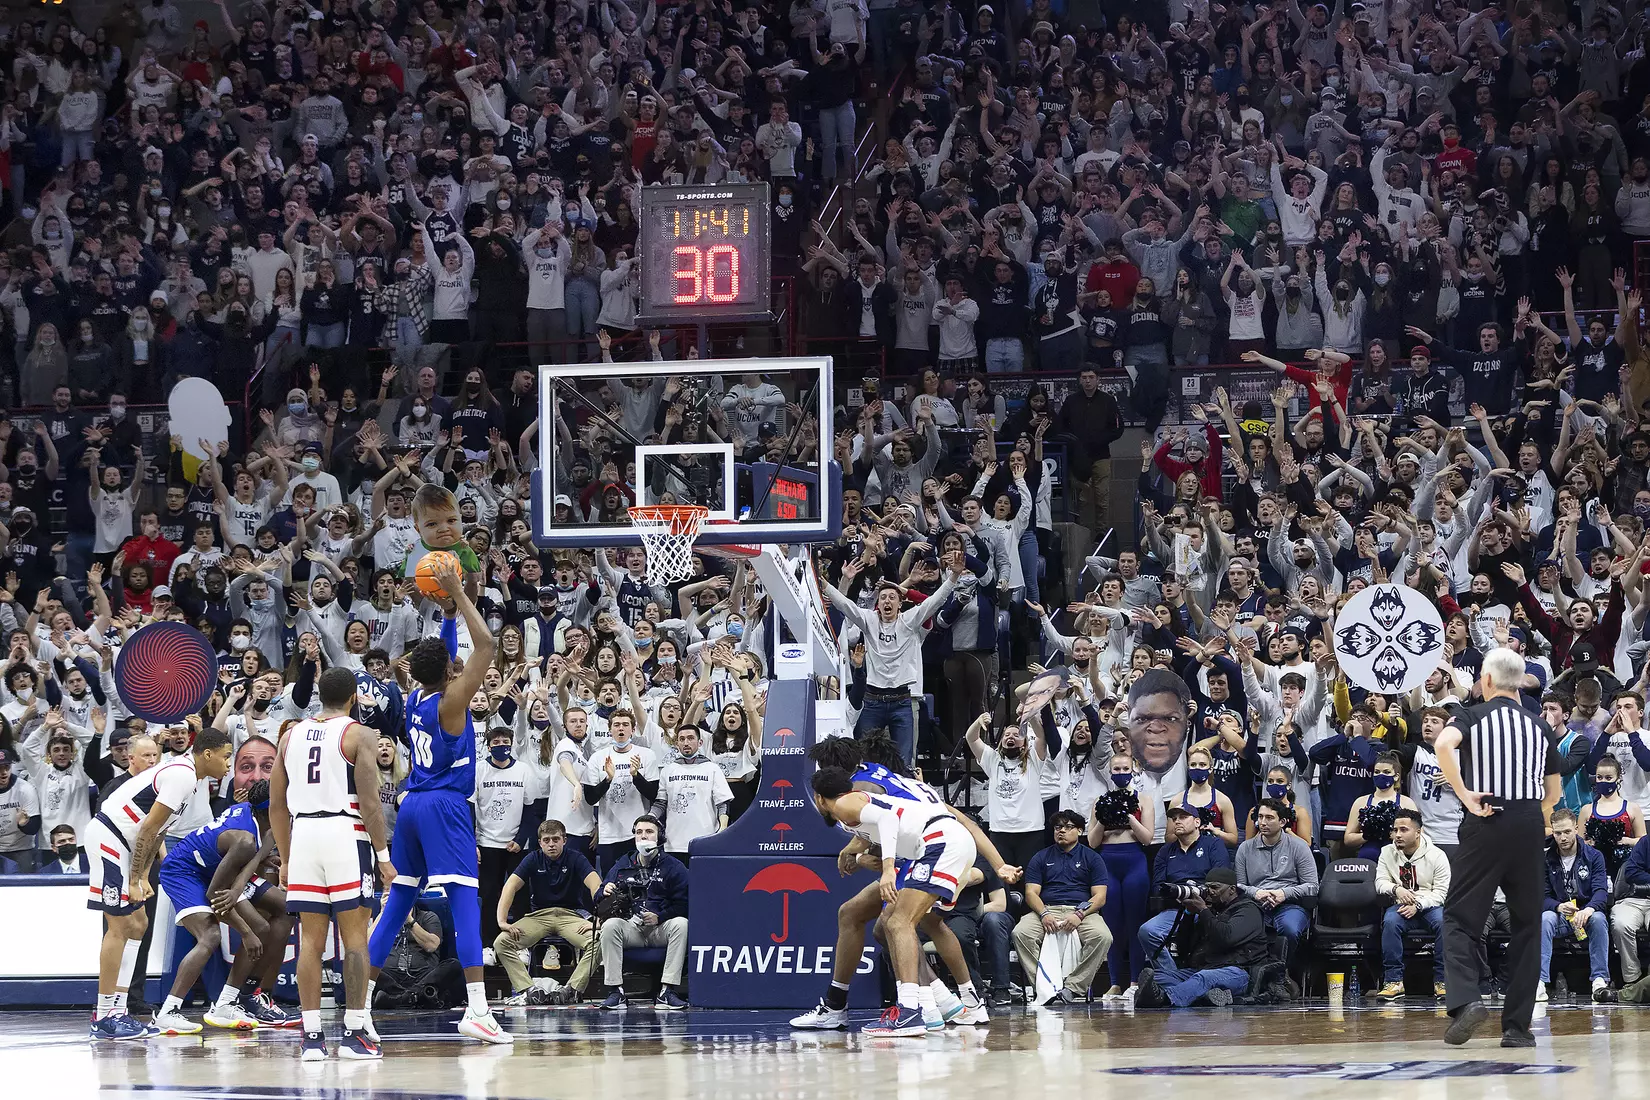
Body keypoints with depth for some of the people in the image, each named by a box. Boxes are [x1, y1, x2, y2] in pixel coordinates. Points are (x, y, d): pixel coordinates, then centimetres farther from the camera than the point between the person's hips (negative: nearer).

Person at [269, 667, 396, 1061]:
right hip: (346, 834, -4)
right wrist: (383, 855, -6)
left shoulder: (291, 736, 14)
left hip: (303, 835, 4)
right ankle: (354, 1033, -4)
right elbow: (369, 801, -10)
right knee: (354, 936, 0)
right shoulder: (359, 735, -1)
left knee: (310, 939, 5)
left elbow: (277, 805, 15)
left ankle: (312, 1036, 1)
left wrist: (286, 860, 21)